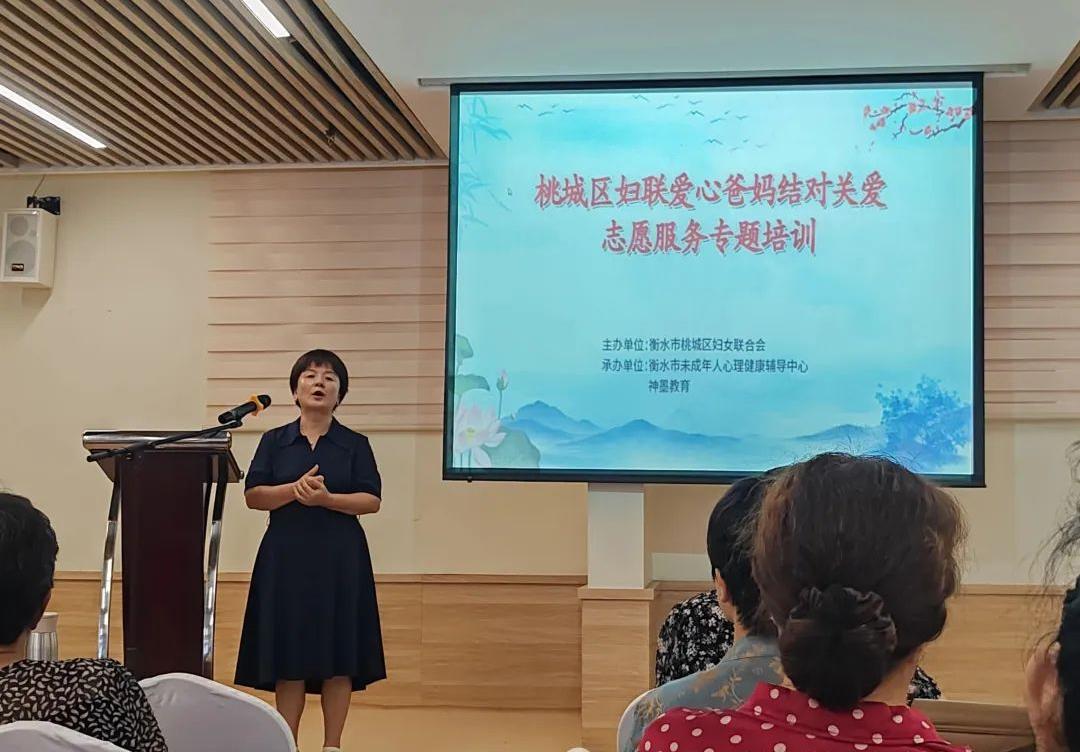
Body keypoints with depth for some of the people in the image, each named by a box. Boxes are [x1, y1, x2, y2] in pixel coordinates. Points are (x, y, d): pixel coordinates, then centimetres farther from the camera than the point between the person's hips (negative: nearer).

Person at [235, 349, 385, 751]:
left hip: (340, 557, 0)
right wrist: (293, 490, -17)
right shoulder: (274, 441, 7)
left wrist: (327, 498, -17)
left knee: (338, 657, 1)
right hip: (286, 556, 0)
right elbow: (253, 495, 0)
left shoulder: (355, 444, 5)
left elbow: (372, 500, -2)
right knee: (288, 658, 2)